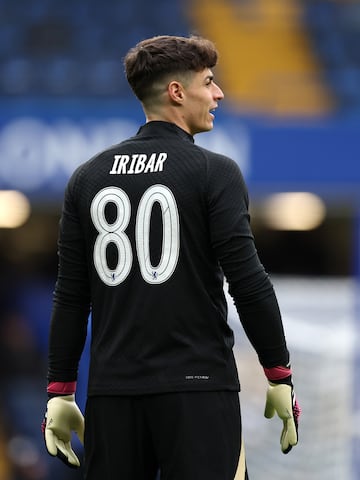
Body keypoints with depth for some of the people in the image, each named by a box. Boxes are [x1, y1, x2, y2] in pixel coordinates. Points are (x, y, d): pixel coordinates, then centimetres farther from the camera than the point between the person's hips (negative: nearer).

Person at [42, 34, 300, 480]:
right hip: (197, 383, -4)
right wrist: (280, 376, -1)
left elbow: (70, 296, 9)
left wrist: (60, 392, 13)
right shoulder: (214, 172, -4)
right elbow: (248, 281, -9)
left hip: (112, 392, 4)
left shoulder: (87, 177, 9)